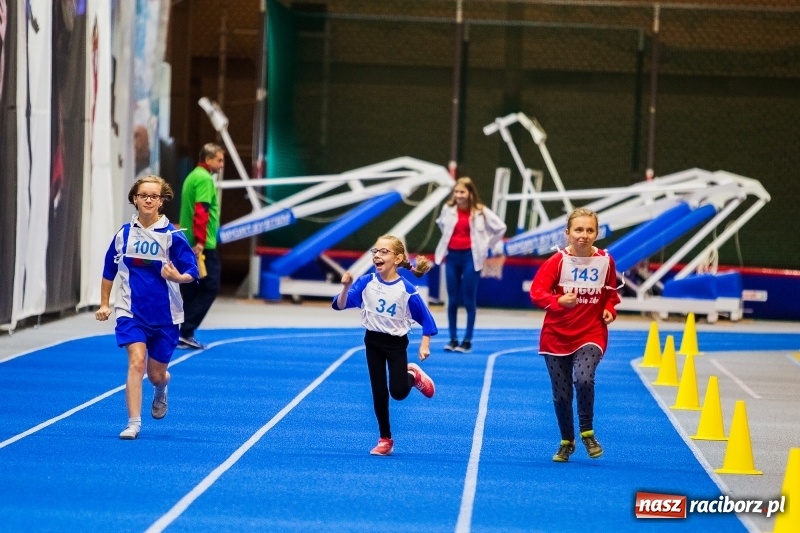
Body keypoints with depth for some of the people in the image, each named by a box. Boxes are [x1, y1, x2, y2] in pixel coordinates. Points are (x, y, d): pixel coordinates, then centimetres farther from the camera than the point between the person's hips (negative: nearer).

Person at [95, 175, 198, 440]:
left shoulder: (172, 236, -8)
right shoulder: (124, 233, 0)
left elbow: (192, 273, -9)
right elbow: (109, 271, 13)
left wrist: (177, 277, -30)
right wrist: (104, 304, 13)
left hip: (164, 315, -1)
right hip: (131, 312, 1)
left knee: (156, 374, 10)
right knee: (137, 360, -20)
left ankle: (160, 390, 48)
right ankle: (133, 423, -18)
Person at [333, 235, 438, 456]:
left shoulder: (406, 289, -17)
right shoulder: (366, 282, -11)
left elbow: (426, 318, -7)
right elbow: (340, 305, -15)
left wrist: (425, 345, -12)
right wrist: (346, 287, -32)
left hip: (397, 343, -2)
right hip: (373, 341, 2)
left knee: (398, 392, -13)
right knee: (379, 393, 4)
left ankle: (413, 375, 22)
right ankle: (385, 440, 18)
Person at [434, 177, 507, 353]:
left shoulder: (480, 211, -8)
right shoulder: (448, 209, 2)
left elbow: (500, 227, -2)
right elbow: (441, 224, 24)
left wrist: (486, 246, 0)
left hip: (470, 257, -3)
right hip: (452, 256, 3)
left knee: (469, 300, -1)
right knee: (452, 300, 5)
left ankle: (467, 340, 4)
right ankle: (453, 339, 11)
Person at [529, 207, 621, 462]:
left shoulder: (605, 261, -2)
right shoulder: (557, 261, -9)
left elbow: (611, 292, 15)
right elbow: (536, 292, -16)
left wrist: (610, 309, -4)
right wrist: (559, 300, -33)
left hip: (591, 334, 0)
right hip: (557, 336, 0)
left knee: (583, 379, -25)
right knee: (561, 393, 6)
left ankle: (587, 432, -2)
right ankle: (566, 442, 29)